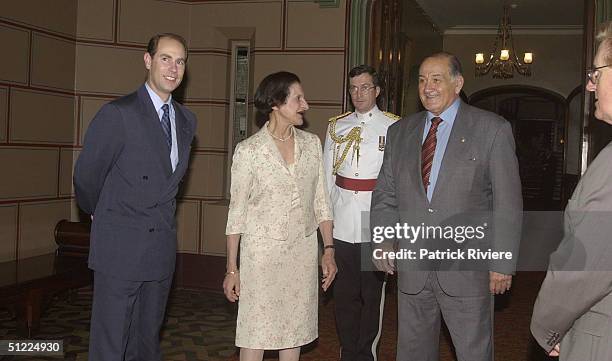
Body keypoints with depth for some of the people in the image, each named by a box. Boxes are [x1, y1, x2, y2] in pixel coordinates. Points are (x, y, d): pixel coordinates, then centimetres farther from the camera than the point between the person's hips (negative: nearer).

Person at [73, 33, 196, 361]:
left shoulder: (187, 120, 9)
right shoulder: (118, 114, -12)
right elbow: (86, 176, -4)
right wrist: (99, 214, 10)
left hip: (161, 250, 6)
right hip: (119, 249, -6)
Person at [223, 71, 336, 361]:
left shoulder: (312, 144, 4)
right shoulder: (249, 150, -8)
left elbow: (320, 202, 8)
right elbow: (237, 213, -5)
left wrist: (329, 250, 3)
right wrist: (232, 269, -4)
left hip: (303, 252, 4)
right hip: (262, 252, -4)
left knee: (294, 335, 12)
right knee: (256, 337, 4)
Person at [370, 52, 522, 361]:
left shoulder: (493, 129, -2)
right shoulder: (399, 132, 10)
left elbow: (508, 203, -4)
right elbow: (385, 194, 13)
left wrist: (502, 264, -7)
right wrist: (383, 238, -3)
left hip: (467, 268, -4)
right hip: (411, 268, 4)